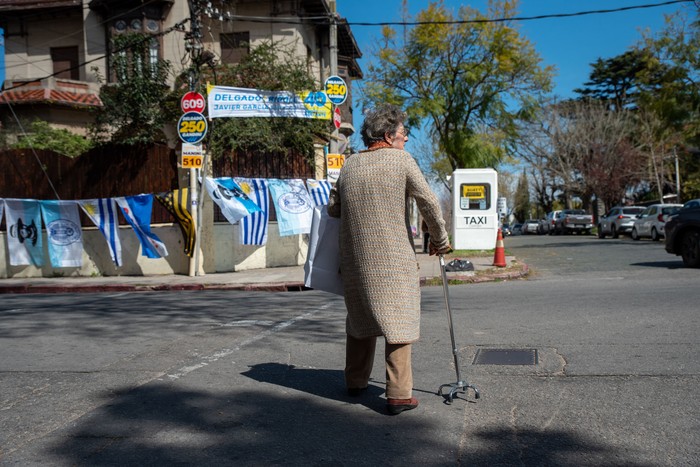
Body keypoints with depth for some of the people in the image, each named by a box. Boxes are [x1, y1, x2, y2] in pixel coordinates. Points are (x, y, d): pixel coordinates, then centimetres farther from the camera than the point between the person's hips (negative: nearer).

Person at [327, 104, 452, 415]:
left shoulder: (350, 164, 8)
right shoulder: (400, 160, -6)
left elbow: (333, 208, 12)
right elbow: (428, 202, -6)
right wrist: (440, 240, 6)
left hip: (355, 258, 5)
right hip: (393, 259, -5)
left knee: (360, 318, 19)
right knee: (398, 320, 2)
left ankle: (355, 381, 31)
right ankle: (399, 394, 2)